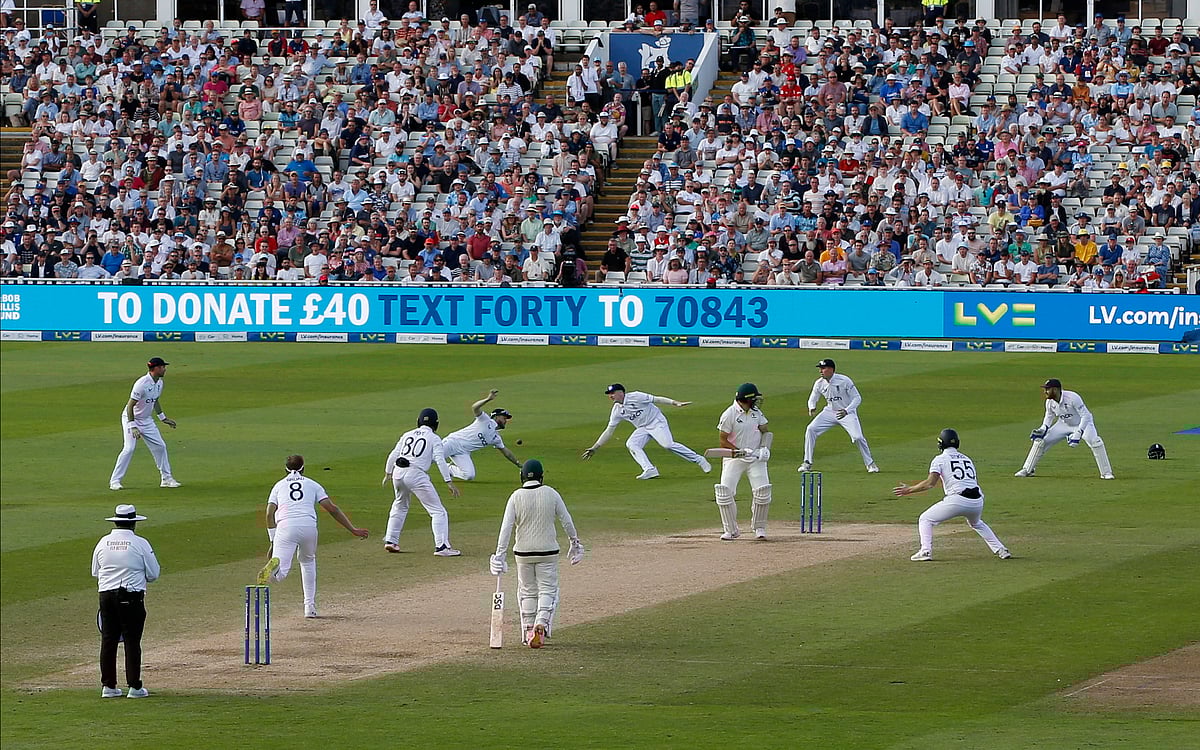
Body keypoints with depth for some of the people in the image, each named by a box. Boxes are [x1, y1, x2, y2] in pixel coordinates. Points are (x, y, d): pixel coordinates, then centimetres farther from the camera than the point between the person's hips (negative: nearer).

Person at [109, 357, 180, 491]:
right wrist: (133, 427, -32)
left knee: (160, 447, 6)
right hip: (131, 419, -8)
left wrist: (163, 418, 22)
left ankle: (167, 479, 16)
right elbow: (130, 406, -26)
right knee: (129, 448, -18)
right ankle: (115, 481, -13)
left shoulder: (159, 383, 1)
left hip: (146, 420, 8)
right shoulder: (142, 384, -27)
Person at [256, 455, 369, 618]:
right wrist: (352, 529, 16)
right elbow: (332, 508, 14)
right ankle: (310, 606, 24)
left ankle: (275, 565, -50)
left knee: (281, 572, -11)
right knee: (308, 561, 29)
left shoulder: (279, 485, 24)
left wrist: (273, 541, 12)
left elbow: (269, 513, 11)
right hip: (309, 527, 1)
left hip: (286, 526, -1)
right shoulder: (312, 485, 24)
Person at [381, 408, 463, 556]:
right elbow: (440, 460, -7)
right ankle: (441, 546, -14)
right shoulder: (434, 438, 4)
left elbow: (393, 454, 14)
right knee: (438, 511, -2)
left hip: (398, 472, 6)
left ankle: (391, 540, 30)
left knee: (400, 506, 30)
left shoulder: (407, 435, 18)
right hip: (416, 475, -6)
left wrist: (388, 474, 23)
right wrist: (449, 482, -11)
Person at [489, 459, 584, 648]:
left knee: (527, 591, 15)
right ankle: (541, 624, -16)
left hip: (523, 552, 1)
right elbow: (566, 521, 0)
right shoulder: (551, 494, -6)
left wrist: (500, 554, -10)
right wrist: (575, 542, 15)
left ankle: (528, 633, 16)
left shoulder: (516, 496, -7)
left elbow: (506, 527, -11)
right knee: (548, 590, 7)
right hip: (548, 551, -1)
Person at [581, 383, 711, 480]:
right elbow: (609, 431, 7)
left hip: (657, 422, -7)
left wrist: (675, 403, -26)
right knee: (631, 444, -17)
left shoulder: (635, 397, -15)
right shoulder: (617, 410, 3)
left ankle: (698, 460, -13)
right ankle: (649, 470, -24)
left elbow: (656, 399, -16)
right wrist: (595, 448, 3)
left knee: (668, 444, -24)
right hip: (643, 429, 7)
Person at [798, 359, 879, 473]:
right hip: (830, 412, 4)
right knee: (811, 429, -12)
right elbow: (813, 399, 6)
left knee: (857, 437, -20)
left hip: (847, 413, -4)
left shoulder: (844, 381, -22)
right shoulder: (819, 383, -8)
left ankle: (870, 464, 4)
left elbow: (857, 398, -17)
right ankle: (807, 463, -1)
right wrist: (812, 407, -19)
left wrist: (846, 411, -32)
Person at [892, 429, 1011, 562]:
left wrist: (909, 490, 3)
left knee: (925, 520, 10)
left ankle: (925, 551, -7)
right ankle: (1000, 550, 27)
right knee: (976, 523, 37)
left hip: (957, 500, -6)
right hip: (977, 500, 6)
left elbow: (930, 483, -5)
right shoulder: (966, 458, 23)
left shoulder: (940, 459, 6)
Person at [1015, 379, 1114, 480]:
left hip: (1082, 423, -5)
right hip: (1064, 425, 5)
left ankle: (1106, 473, -17)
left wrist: (1078, 434, -40)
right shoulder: (1050, 402, -14)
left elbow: (1085, 416, -31)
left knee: (1095, 442, -29)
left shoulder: (1072, 398, -34)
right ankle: (1027, 470, 11)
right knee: (1040, 440, -4)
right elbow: (1049, 416, 7)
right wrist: (1043, 429, -12)